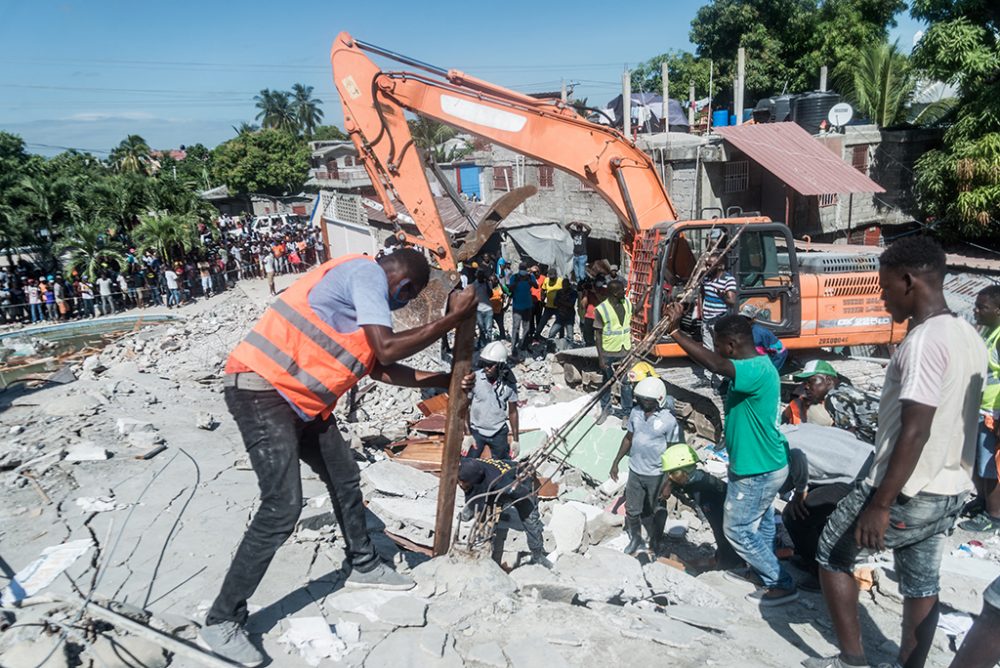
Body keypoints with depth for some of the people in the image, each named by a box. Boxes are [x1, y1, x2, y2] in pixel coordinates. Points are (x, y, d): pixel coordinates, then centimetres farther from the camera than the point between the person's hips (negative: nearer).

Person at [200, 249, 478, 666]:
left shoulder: (361, 283, 16)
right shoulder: (367, 274, -13)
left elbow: (378, 366, 19)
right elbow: (387, 349, -25)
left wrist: (440, 380, 21)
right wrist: (453, 318, -18)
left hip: (298, 397, 11)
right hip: (262, 390, -11)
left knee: (345, 477, 17)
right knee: (282, 506, -13)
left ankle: (363, 565, 37)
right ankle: (222, 621, 0)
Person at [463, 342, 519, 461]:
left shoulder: (509, 383, -11)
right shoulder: (474, 379, -17)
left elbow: (513, 412, 1)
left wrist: (515, 440, 3)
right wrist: (467, 434, -13)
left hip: (499, 433, 2)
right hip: (476, 431, -2)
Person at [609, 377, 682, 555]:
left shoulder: (669, 421, -18)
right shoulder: (636, 413, -4)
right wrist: (616, 462, 11)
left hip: (656, 475, -4)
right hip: (635, 471, 4)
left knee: (655, 512, 14)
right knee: (632, 510, 15)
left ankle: (655, 544, 35)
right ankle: (635, 540, 38)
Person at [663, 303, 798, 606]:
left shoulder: (757, 371, -32)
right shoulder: (756, 364, 2)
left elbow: (715, 364, -48)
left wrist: (675, 332, -50)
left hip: (757, 471, -10)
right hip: (766, 464, 10)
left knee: (738, 530, 6)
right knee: (760, 523, 26)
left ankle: (782, 585, 19)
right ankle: (769, 573, 46)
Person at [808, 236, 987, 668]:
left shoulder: (924, 341, -22)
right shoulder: (969, 338, 7)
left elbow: (914, 431, -27)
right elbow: (953, 420, 15)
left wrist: (881, 504, -24)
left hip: (909, 494, -9)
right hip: (950, 492, 9)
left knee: (833, 554, 9)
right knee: (921, 583, 18)